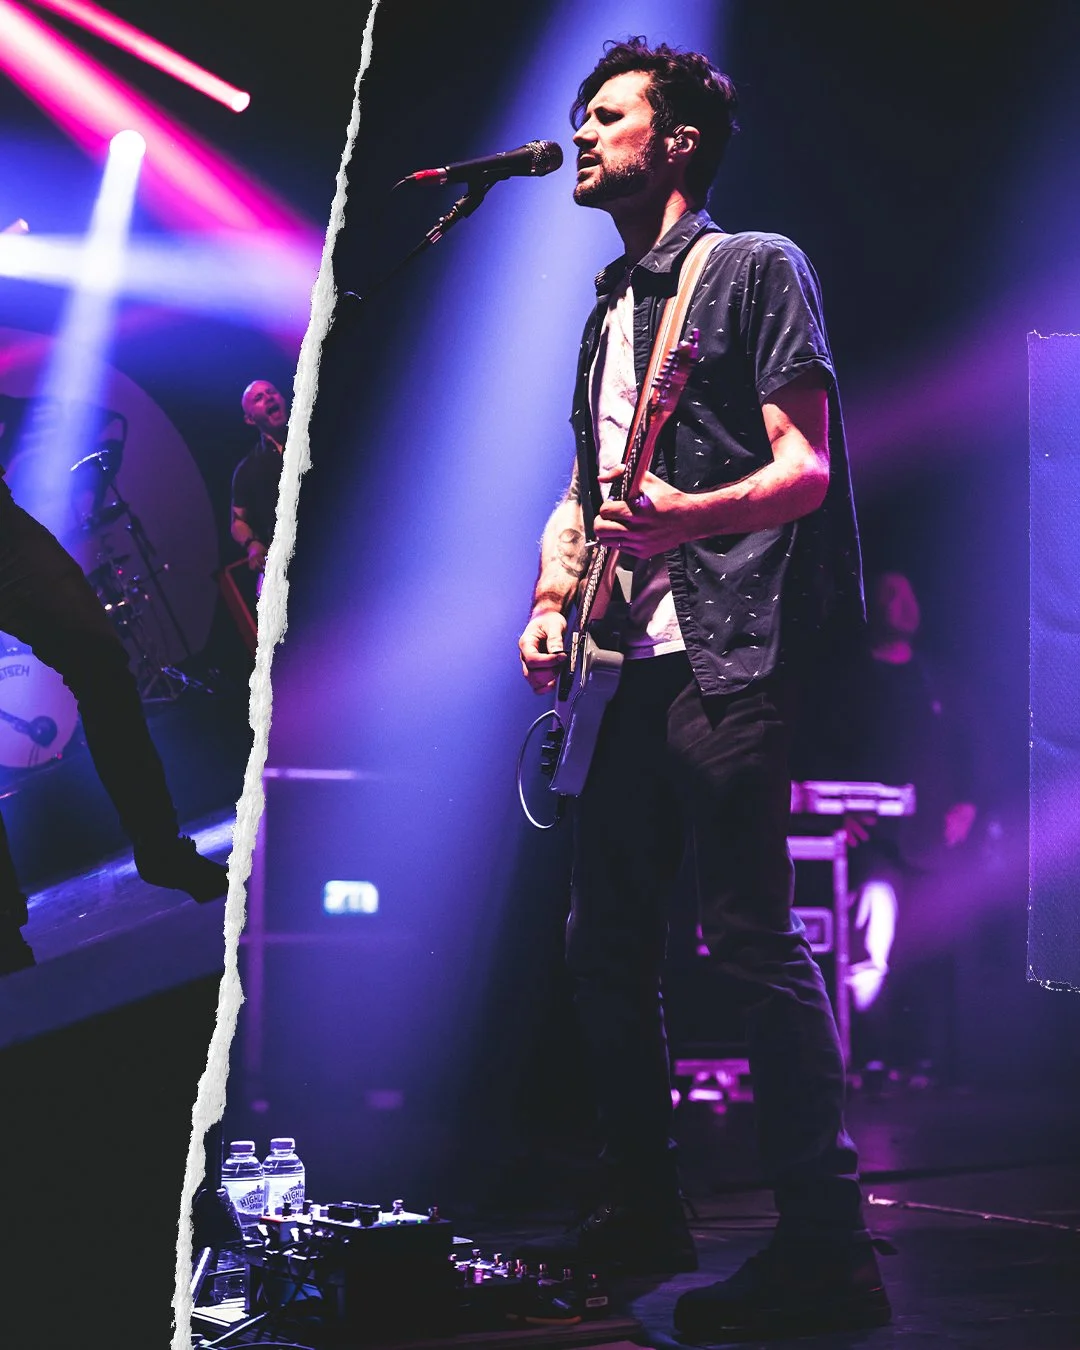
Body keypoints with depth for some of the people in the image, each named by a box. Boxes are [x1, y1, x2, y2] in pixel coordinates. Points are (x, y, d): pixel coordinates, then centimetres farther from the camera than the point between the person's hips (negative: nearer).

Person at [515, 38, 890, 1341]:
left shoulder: (756, 267, -1)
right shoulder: (608, 309, 23)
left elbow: (807, 469, -10)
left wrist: (679, 517, -27)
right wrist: (550, 601, 7)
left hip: (725, 655, -9)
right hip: (624, 663, 9)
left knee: (750, 935, -12)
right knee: (605, 937, 10)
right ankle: (644, 1211, 23)